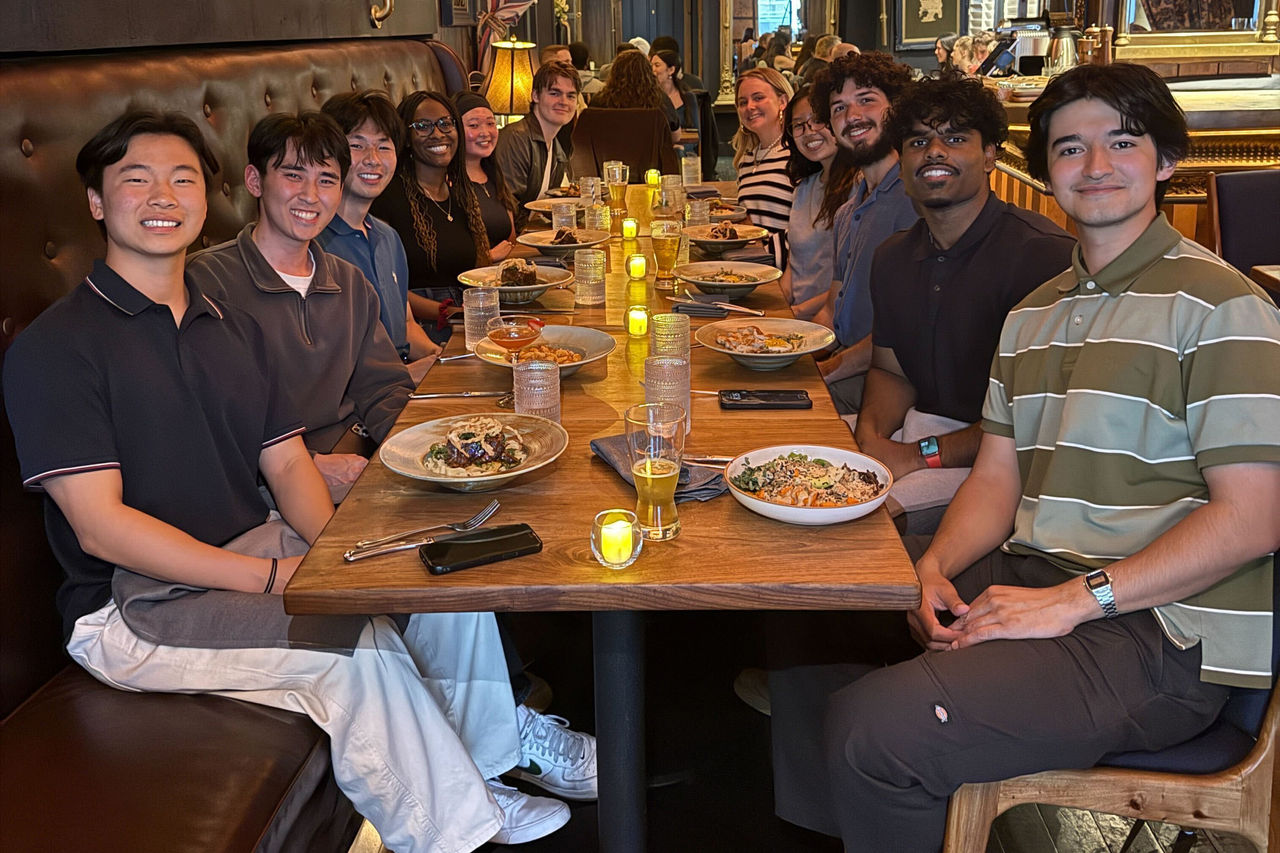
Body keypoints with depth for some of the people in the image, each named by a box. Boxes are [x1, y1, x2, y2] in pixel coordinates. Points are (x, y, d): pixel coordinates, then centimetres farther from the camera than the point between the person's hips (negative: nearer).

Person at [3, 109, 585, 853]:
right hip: (135, 607, -7)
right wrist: (272, 577, -23)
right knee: (358, 642, -26)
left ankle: (483, 767, 11)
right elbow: (101, 527, -17)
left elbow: (286, 463, 7)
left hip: (255, 549, 7)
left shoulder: (234, 328, 11)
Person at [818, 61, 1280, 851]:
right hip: (1026, 580, 8)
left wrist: (1073, 599, -18)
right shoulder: (1033, 314, 18)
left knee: (874, 726, -26)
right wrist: (937, 567, -5)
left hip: (1158, 629, -7)